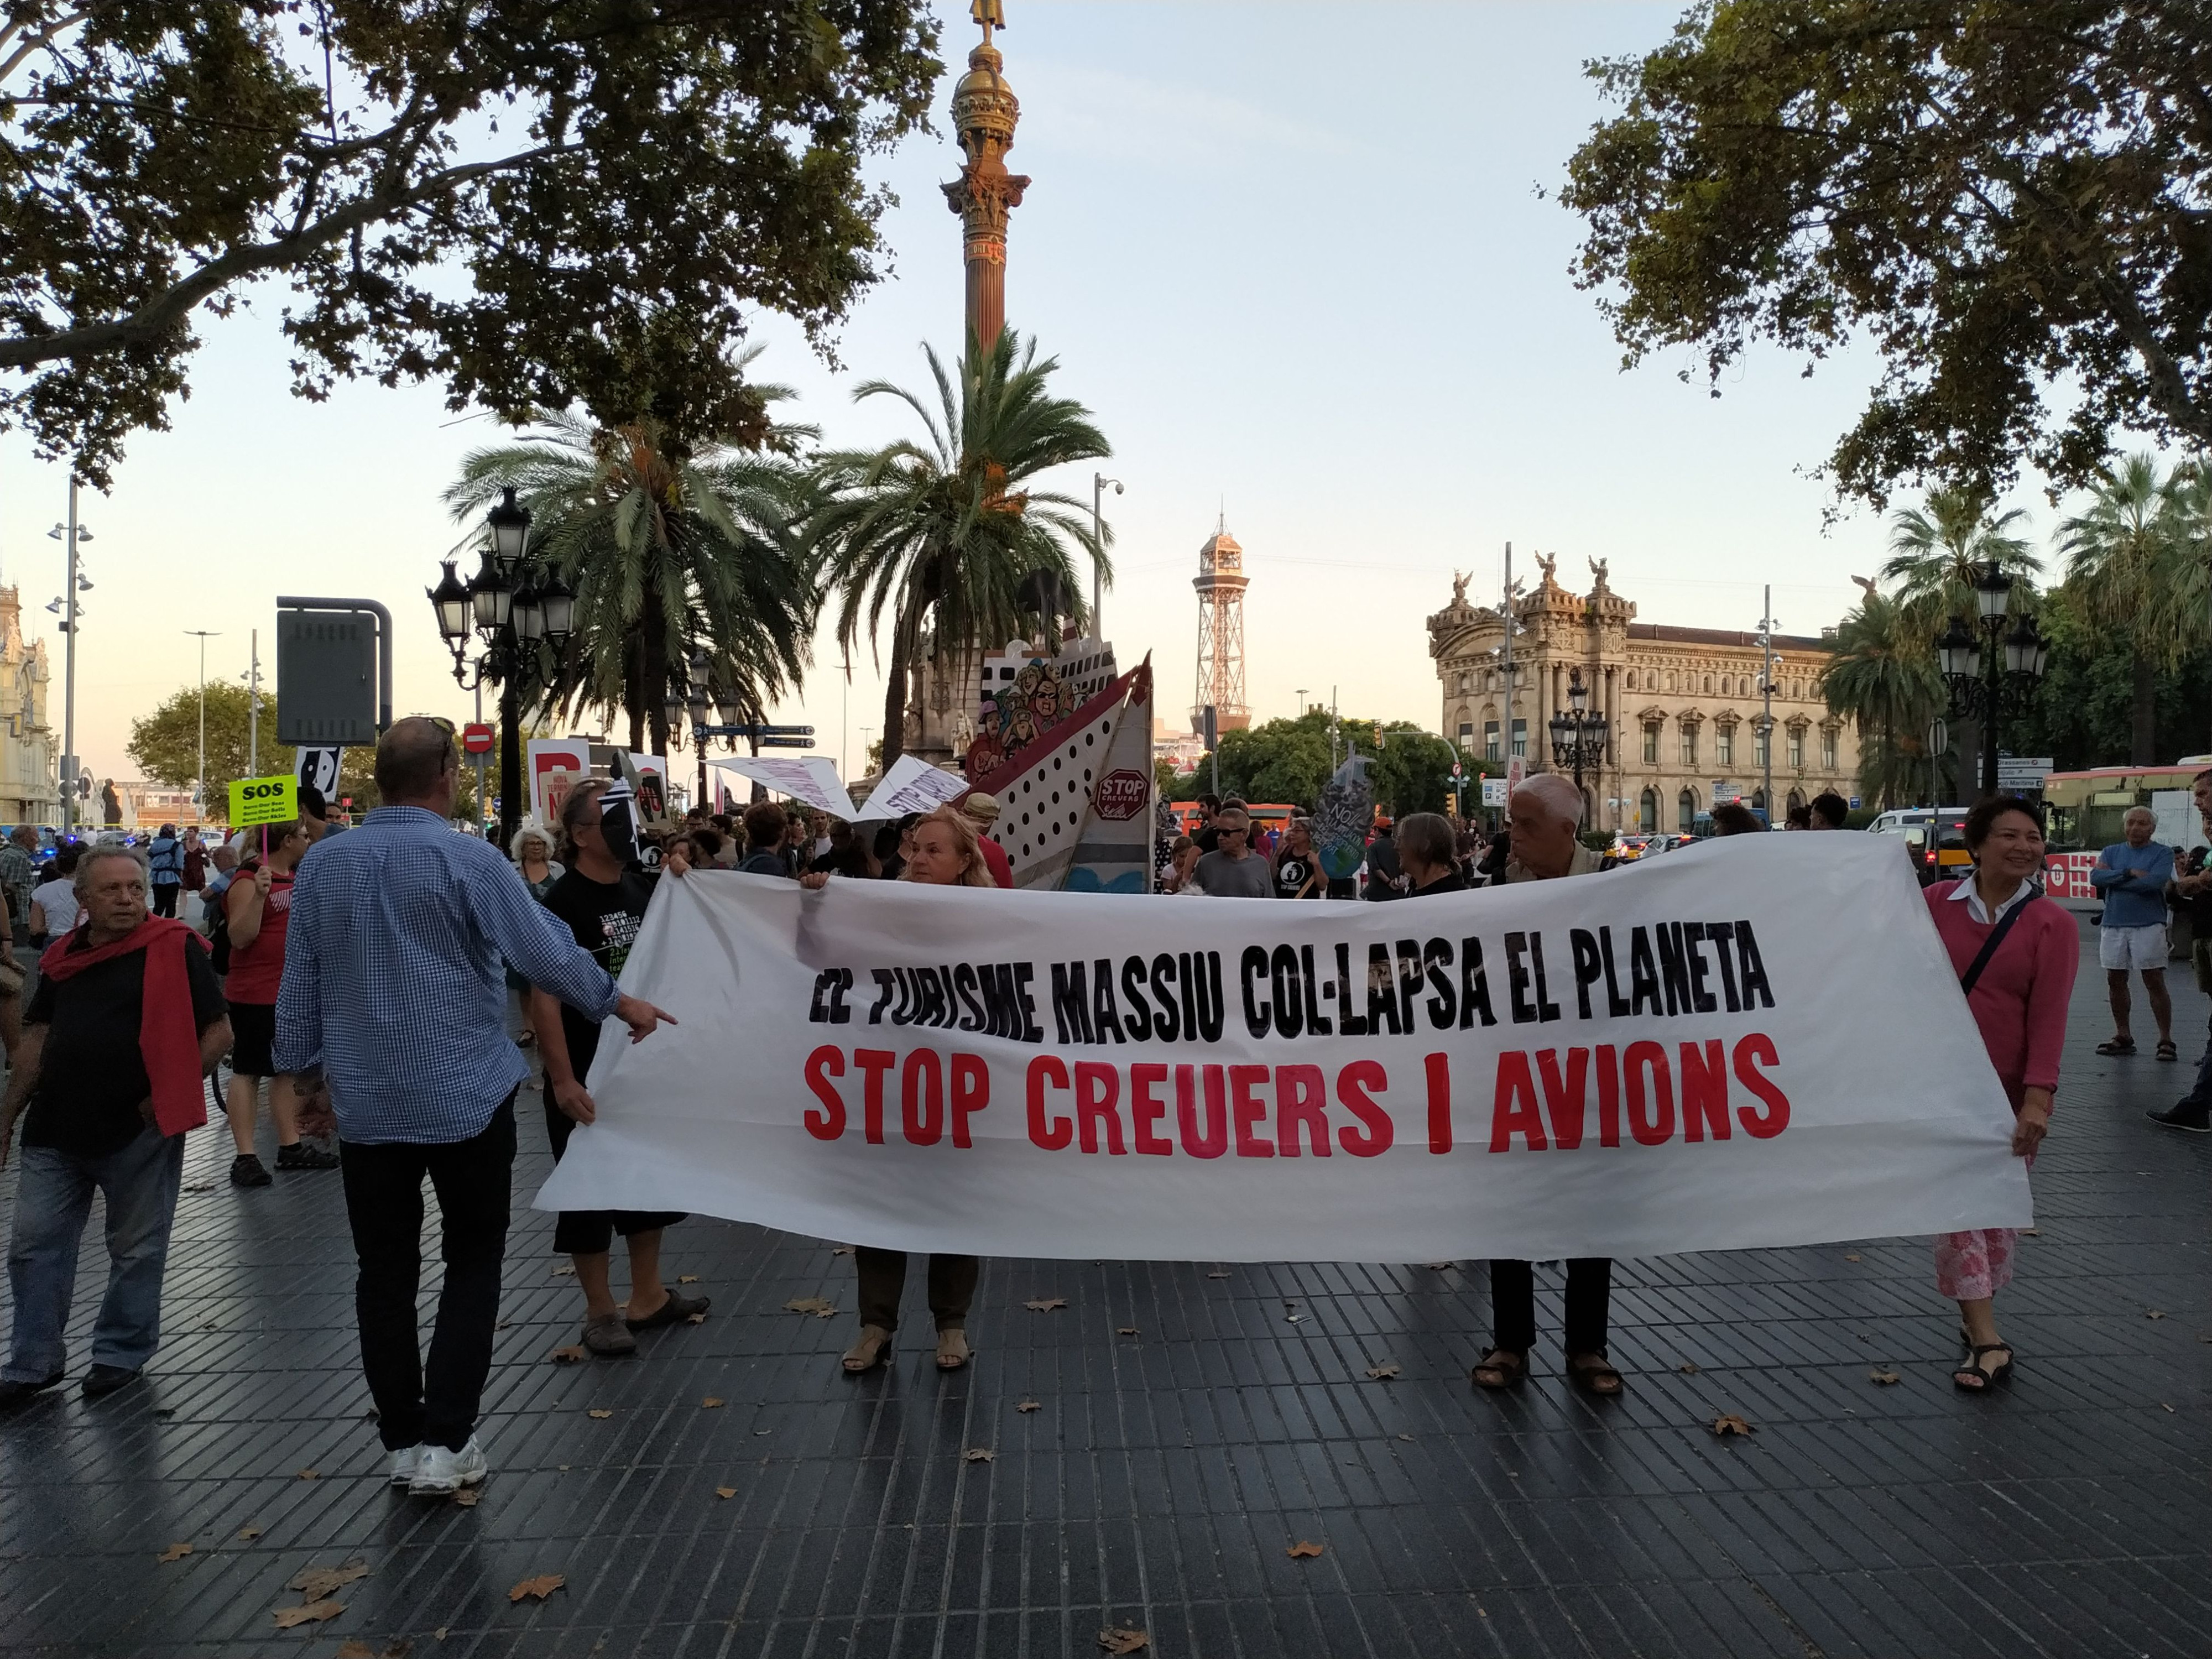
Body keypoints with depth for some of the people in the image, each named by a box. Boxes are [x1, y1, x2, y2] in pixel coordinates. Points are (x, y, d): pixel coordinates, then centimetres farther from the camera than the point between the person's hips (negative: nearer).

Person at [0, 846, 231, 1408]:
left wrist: (168, 1095, -12)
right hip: (56, 1130, 5)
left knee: (137, 1251, 9)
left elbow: (218, 1032, -8)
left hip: (139, 1131, -5)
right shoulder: (62, 956, 7)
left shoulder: (173, 948, -9)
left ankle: (122, 1354, 26)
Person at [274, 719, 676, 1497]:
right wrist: (619, 1003, 4)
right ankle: (445, 1440, 5)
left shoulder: (322, 865, 2)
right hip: (466, 1098, -4)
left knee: (385, 1272, 13)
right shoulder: (468, 861, -13)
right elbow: (548, 952, -11)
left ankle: (403, 1442, 19)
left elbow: (298, 987, 7)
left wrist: (299, 1070, 19)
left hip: (367, 1104, 4)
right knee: (472, 1264, 9)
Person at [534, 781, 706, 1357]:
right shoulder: (563, 903, -15)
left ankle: (647, 1297, 31)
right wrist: (563, 1080, -24)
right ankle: (601, 1313, 20)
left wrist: (684, 883, -4)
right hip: (587, 1072, -7)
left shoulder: (642, 886, 3)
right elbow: (544, 997, -19)